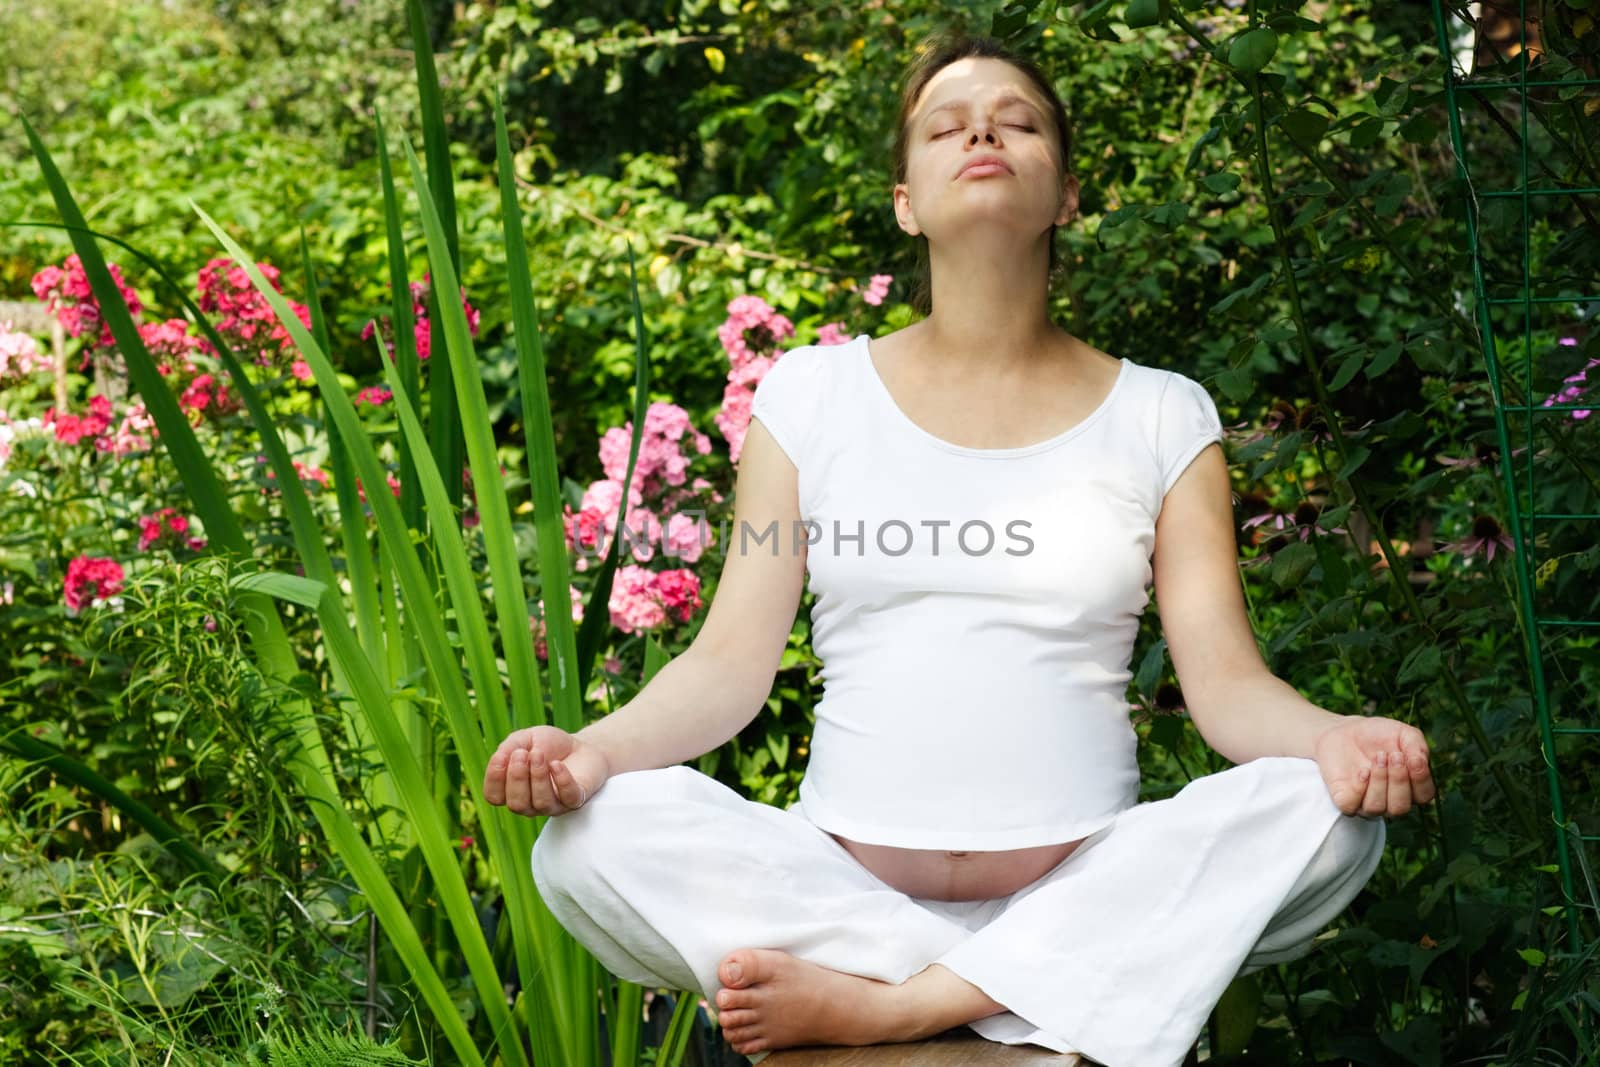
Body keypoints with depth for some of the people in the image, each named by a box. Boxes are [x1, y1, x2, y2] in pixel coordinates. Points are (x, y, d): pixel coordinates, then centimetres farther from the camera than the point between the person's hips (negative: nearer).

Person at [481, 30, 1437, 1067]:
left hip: (1082, 892, 1)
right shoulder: (812, 394, 9)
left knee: (1324, 818, -27)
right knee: (590, 840, -26)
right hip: (839, 887, 0)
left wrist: (1335, 738, -22)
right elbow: (732, 661, 4)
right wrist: (594, 747, -17)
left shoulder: (1161, 417, 9)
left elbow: (1226, 680, 1)